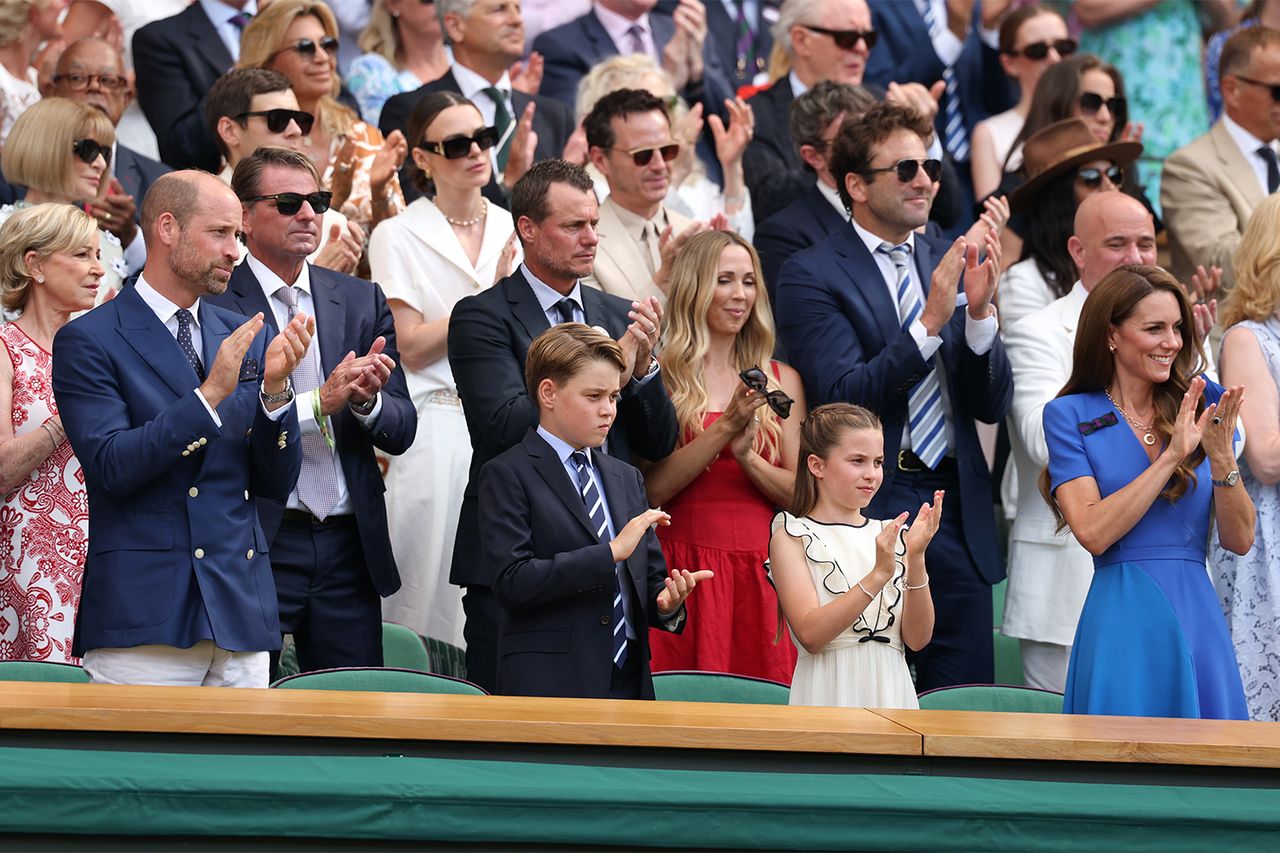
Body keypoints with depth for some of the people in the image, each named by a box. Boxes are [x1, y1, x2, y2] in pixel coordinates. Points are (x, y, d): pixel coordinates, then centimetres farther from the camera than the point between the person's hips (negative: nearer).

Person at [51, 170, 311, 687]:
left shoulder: (243, 337, 14)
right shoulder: (89, 342, -2)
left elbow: (276, 484, 12)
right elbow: (111, 466, -15)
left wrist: (274, 388, -5)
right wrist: (209, 395, -20)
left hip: (241, 614, 5)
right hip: (144, 619, -5)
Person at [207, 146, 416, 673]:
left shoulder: (362, 302, 12)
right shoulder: (215, 306, -4)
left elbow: (401, 431, 10)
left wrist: (367, 400, -12)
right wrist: (320, 402, -20)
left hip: (349, 547, 5)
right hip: (255, 545, -5)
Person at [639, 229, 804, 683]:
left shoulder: (781, 380, 13)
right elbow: (652, 488, -8)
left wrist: (747, 455, -10)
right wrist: (725, 428, -15)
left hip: (760, 575, 3)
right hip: (685, 572, -3)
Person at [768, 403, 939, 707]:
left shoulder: (891, 535, 11)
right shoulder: (792, 537, -1)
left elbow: (918, 639, 1)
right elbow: (810, 635, -15)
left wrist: (915, 560, -11)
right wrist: (878, 575, -22)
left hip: (890, 692, 4)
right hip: (830, 695, -4)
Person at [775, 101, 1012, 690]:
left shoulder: (948, 262, 13)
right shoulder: (811, 276, -3)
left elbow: (991, 406, 8)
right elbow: (841, 397, -15)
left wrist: (979, 312, -9)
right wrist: (930, 322, -21)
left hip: (958, 512, 5)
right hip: (872, 507, -5)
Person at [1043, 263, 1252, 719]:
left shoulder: (1204, 405, 8)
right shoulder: (1070, 415, 1)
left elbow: (1239, 541, 4)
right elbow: (1094, 532, -12)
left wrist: (1222, 458, -12)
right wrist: (1172, 455, -15)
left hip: (1197, 616, 3)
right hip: (1122, 616, -3)